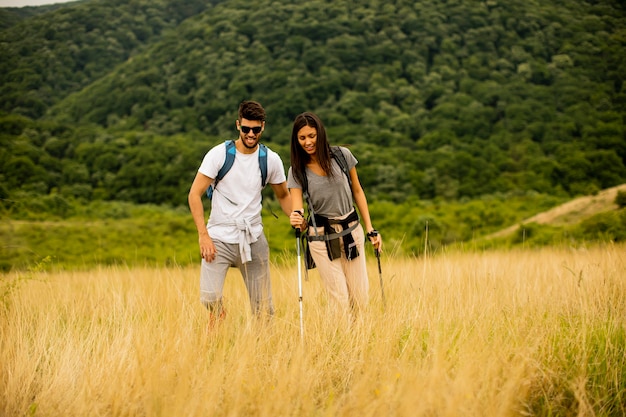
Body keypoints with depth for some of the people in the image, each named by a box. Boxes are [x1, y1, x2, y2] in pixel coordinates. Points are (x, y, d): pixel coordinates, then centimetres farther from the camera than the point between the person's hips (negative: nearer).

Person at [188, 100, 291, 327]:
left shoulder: (271, 159, 1)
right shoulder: (219, 154, -7)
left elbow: (283, 196, 15)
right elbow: (195, 194, -6)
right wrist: (203, 235, -15)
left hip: (253, 239, 2)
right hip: (219, 238, -2)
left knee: (263, 306, 3)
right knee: (210, 298, -18)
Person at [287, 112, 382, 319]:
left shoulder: (342, 155, -3)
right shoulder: (297, 171, -5)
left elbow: (357, 192, 6)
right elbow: (297, 208, -14)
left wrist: (371, 229, 4)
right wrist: (297, 219, -38)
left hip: (352, 231, 2)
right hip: (321, 237, -1)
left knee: (361, 298, 2)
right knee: (340, 300, -6)